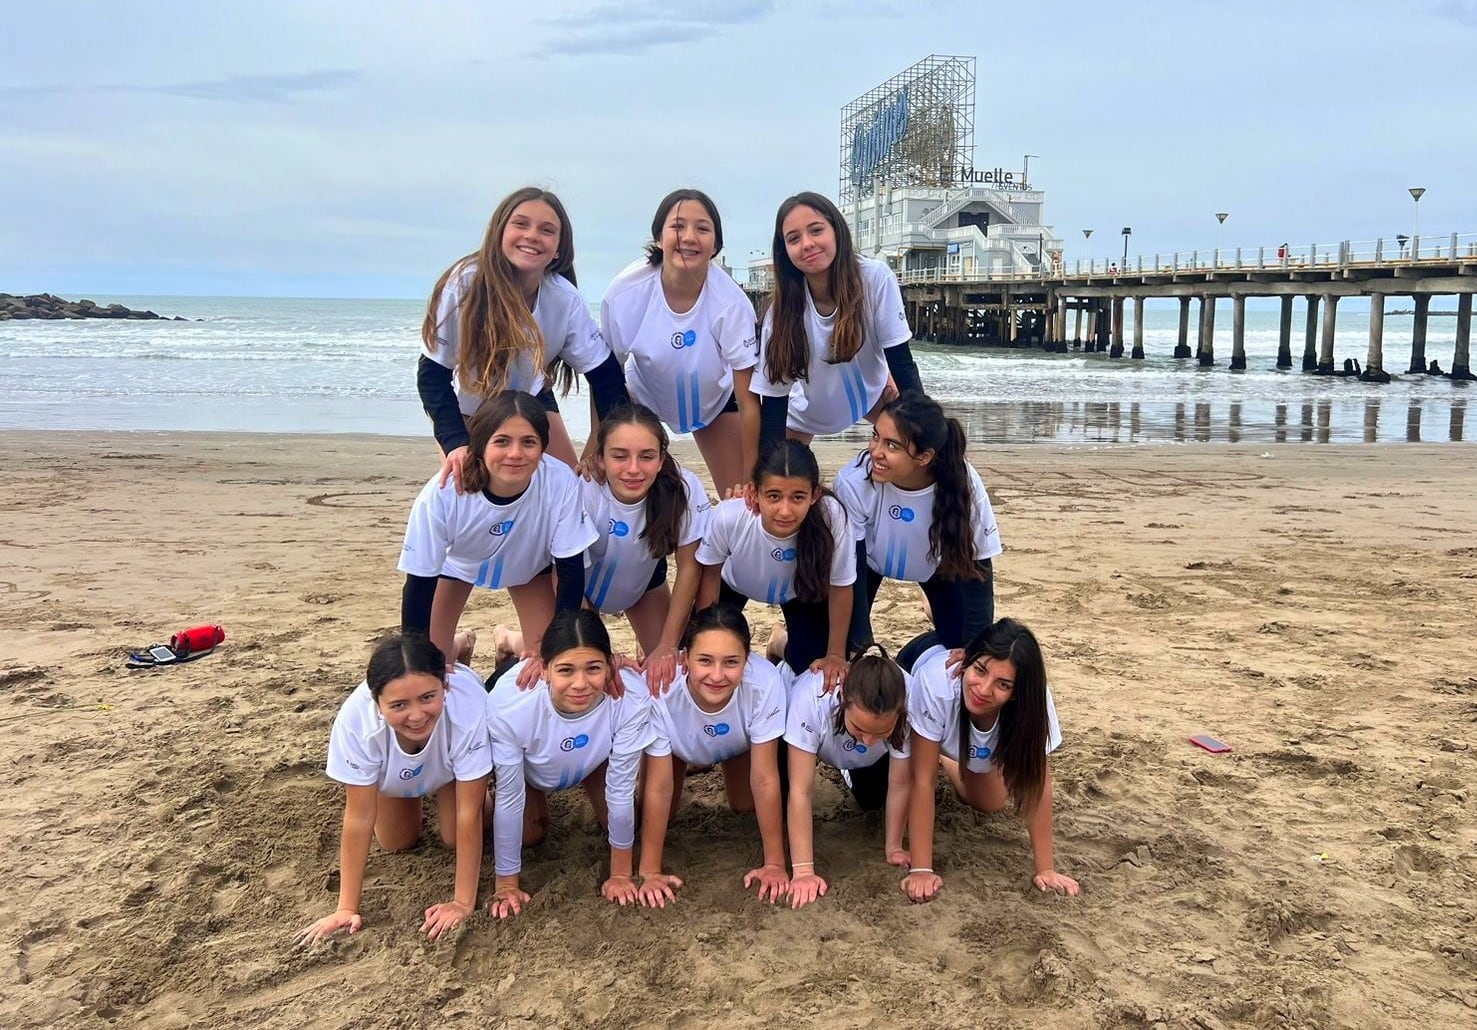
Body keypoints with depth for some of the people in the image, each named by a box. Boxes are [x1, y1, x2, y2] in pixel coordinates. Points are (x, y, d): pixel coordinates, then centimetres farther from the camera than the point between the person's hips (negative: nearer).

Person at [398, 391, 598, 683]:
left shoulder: (562, 484, -39)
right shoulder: (442, 493, -39)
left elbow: (571, 572, -24)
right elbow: (419, 586, -27)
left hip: (530, 562, 1)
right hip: (456, 560, 0)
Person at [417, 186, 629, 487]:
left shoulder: (566, 300, -28)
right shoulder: (463, 283, -33)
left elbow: (606, 376, -18)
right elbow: (433, 372, -25)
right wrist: (455, 442, -36)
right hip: (465, 406, -2)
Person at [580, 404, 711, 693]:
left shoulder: (684, 488, -34)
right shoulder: (581, 493, -38)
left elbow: (688, 567, -20)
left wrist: (667, 647, -19)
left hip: (643, 578, 2)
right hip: (584, 583, -2)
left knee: (666, 671, -5)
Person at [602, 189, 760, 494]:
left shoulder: (731, 303, -32)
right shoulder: (624, 293, -29)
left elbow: (748, 402, -24)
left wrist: (750, 481, -22)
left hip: (714, 399, 0)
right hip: (643, 396, 1)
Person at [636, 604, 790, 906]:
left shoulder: (765, 683, -43)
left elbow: (764, 779, -31)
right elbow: (659, 788, -31)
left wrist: (775, 863, -26)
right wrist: (649, 872, -27)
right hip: (677, 741, 0)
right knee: (663, 813, -2)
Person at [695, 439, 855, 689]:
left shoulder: (831, 517, -43)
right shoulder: (727, 517, -40)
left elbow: (840, 587, -23)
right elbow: (710, 574, -17)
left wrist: (835, 655, -13)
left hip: (802, 591, 0)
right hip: (736, 583, 0)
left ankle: (785, 643, 31)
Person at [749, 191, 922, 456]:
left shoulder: (876, 279, -29)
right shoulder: (781, 312, -27)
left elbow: (902, 363, -24)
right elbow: (773, 400, -23)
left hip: (870, 392, 1)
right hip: (806, 410, 0)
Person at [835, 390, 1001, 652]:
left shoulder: (963, 485, -37)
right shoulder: (853, 483, -40)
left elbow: (978, 572, -25)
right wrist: (861, 648, -31)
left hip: (937, 562, 1)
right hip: (869, 556, -1)